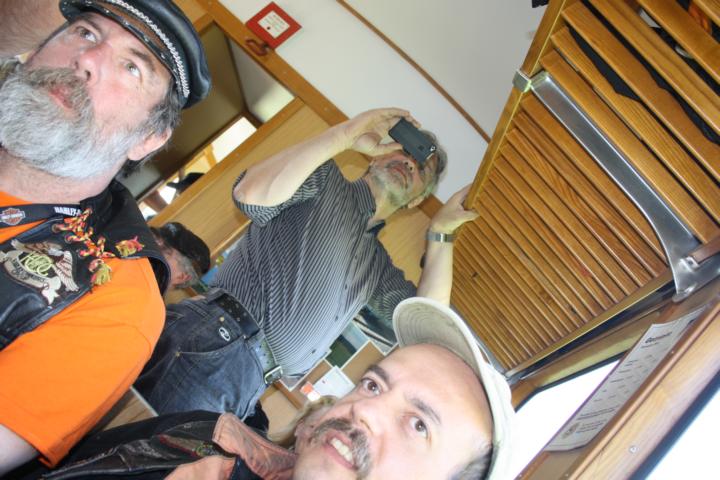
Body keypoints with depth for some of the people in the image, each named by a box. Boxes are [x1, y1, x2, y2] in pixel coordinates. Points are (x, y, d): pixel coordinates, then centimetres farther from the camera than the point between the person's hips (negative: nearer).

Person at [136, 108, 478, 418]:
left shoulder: (379, 267, 24)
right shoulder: (324, 179, 7)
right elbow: (251, 194, -13)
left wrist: (442, 231, 14)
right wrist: (348, 134, -9)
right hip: (212, 338, -5)